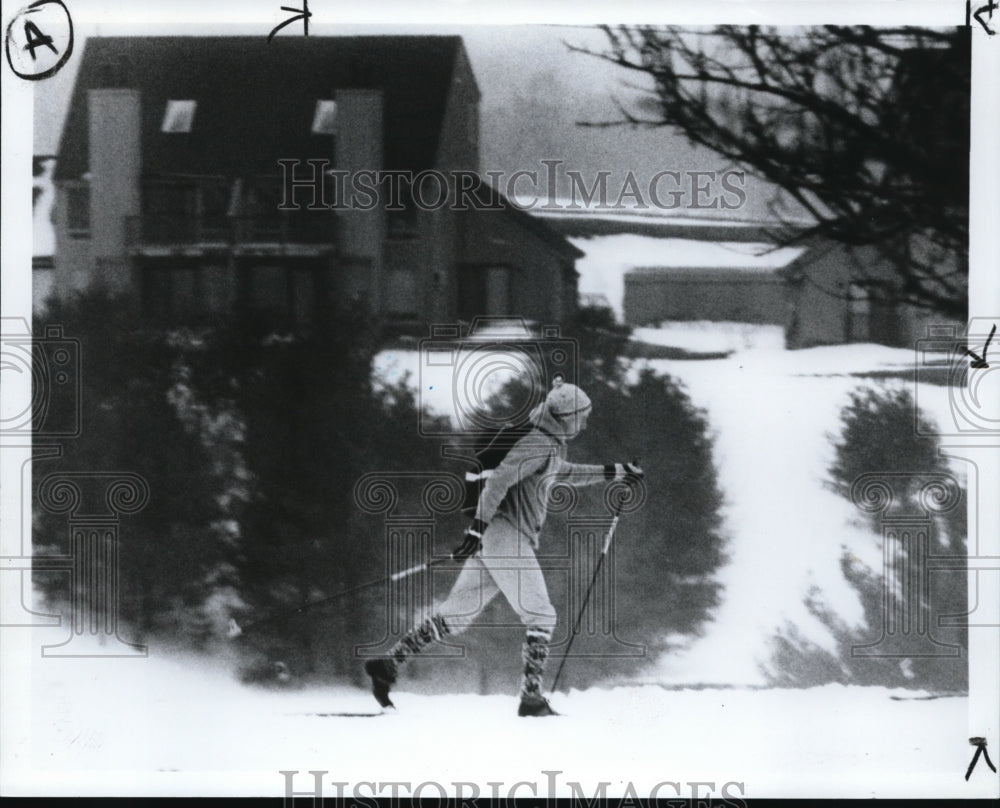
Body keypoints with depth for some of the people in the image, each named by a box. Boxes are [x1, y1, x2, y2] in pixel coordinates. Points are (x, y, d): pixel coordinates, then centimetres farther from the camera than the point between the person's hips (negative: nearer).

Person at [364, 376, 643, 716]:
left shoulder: (551, 445, 20)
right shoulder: (539, 444, -11)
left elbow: (564, 473, 41)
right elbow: (499, 479, -21)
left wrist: (615, 471, 40)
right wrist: (478, 528, -27)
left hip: (494, 539, 10)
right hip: (506, 537, -10)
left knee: (455, 615, 8)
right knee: (540, 616, -6)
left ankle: (388, 664, 4)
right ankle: (532, 698, -9)